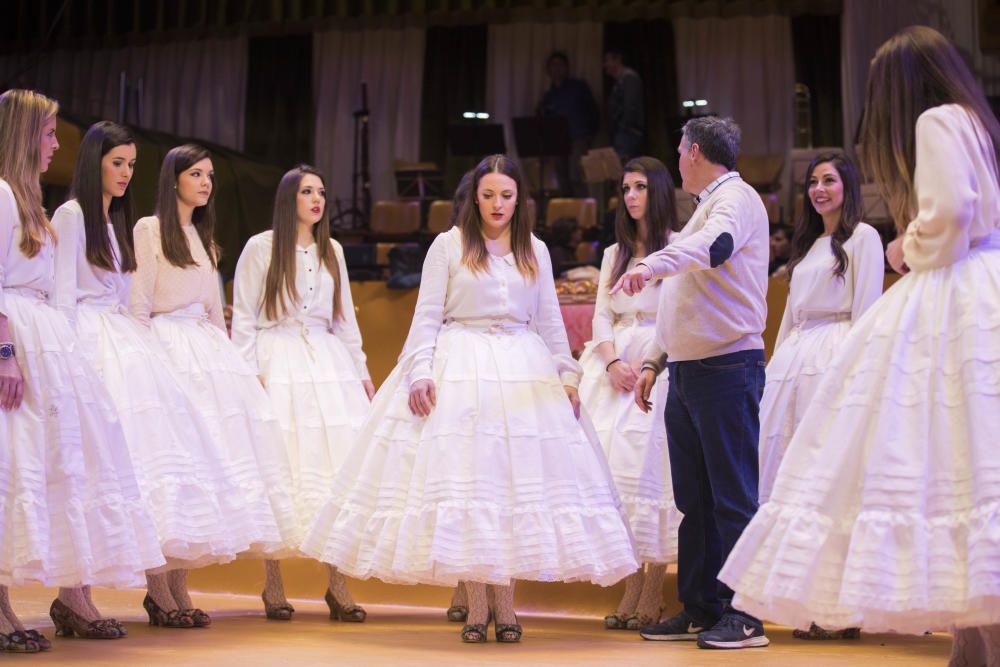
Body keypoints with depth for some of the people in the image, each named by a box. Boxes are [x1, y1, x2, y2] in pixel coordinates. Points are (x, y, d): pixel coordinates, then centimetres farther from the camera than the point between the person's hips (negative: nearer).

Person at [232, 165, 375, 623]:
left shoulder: (332, 251, 16)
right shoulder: (261, 248, 3)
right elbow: (243, 318, 1)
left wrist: (360, 371, 16)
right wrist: (248, 373, -8)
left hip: (328, 359, 4)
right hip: (277, 365, -4)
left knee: (339, 466, -5)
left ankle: (337, 584, -2)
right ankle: (273, 584, 3)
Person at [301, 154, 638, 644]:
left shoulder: (535, 251, 12)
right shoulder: (448, 245, 3)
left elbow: (550, 321, 16)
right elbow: (427, 316, 0)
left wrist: (567, 373, 6)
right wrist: (420, 373, -12)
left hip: (523, 371, 2)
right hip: (458, 370, -2)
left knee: (515, 481, -2)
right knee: (461, 478, -6)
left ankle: (505, 607, 4)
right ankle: (476, 607, 1)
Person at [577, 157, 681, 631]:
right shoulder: (614, 254, 20)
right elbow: (602, 317, 14)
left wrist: (649, 362, -15)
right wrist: (612, 363, -4)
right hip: (616, 365, 6)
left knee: (650, 464, -11)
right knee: (611, 463, -4)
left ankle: (653, 595, -6)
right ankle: (631, 590, 0)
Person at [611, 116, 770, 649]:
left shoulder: (735, 197, -6)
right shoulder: (705, 207, 24)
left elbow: (715, 245, -30)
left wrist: (652, 264, -42)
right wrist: (654, 361, 22)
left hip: (727, 365, -9)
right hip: (687, 369, 10)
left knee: (733, 495, -8)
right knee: (693, 499, 10)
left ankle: (744, 615, -5)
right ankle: (699, 610, 15)